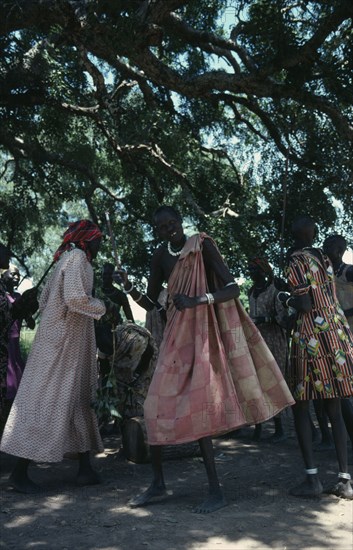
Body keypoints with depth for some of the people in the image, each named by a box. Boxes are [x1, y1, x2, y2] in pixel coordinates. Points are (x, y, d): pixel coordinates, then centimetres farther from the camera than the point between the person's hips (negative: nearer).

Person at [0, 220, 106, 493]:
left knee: (79, 401, 10)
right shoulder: (77, 257, -10)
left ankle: (85, 468, 15)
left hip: (62, 341, 10)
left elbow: (44, 300, 17)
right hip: (62, 343, -10)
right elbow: (75, 298, -21)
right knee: (47, 402, -6)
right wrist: (100, 306, -7)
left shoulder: (66, 259, 17)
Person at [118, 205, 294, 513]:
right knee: (157, 406, 2)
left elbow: (233, 289, -13)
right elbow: (152, 304, 11)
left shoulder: (203, 246, -8)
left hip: (202, 336, -6)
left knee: (198, 409, -10)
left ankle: (216, 491, -1)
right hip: (175, 337, 6)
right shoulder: (161, 256, 7)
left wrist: (197, 300, -27)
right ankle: (158, 483, 16)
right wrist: (129, 288, -8)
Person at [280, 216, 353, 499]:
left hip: (312, 335, -7)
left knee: (301, 406, 2)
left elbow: (305, 305, -14)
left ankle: (312, 477, -1)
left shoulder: (296, 261, -6)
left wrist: (286, 298, 7)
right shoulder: (324, 257, 15)